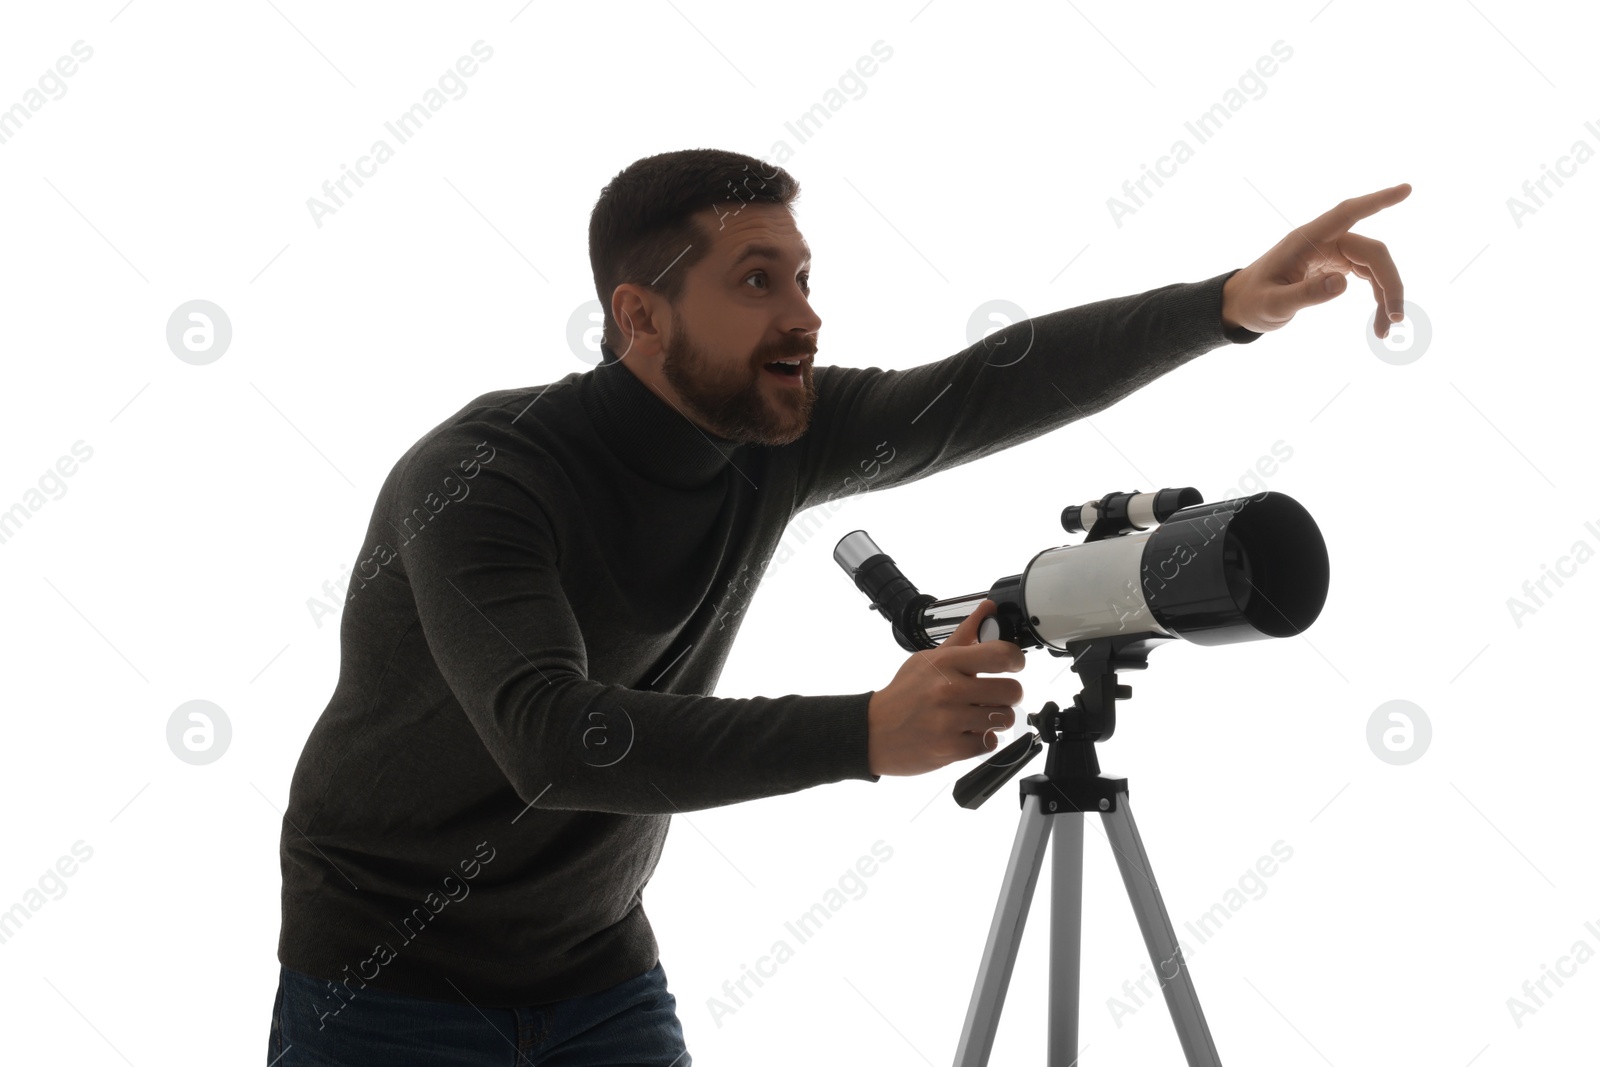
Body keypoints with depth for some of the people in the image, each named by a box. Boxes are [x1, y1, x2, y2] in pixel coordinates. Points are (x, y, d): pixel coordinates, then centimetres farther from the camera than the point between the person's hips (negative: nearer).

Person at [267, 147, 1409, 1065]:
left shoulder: (776, 437, -7)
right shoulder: (479, 477, -26)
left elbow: (993, 389, -11)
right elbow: (550, 741, -39)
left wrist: (1234, 301, -25)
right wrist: (867, 732, -46)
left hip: (602, 974, 6)